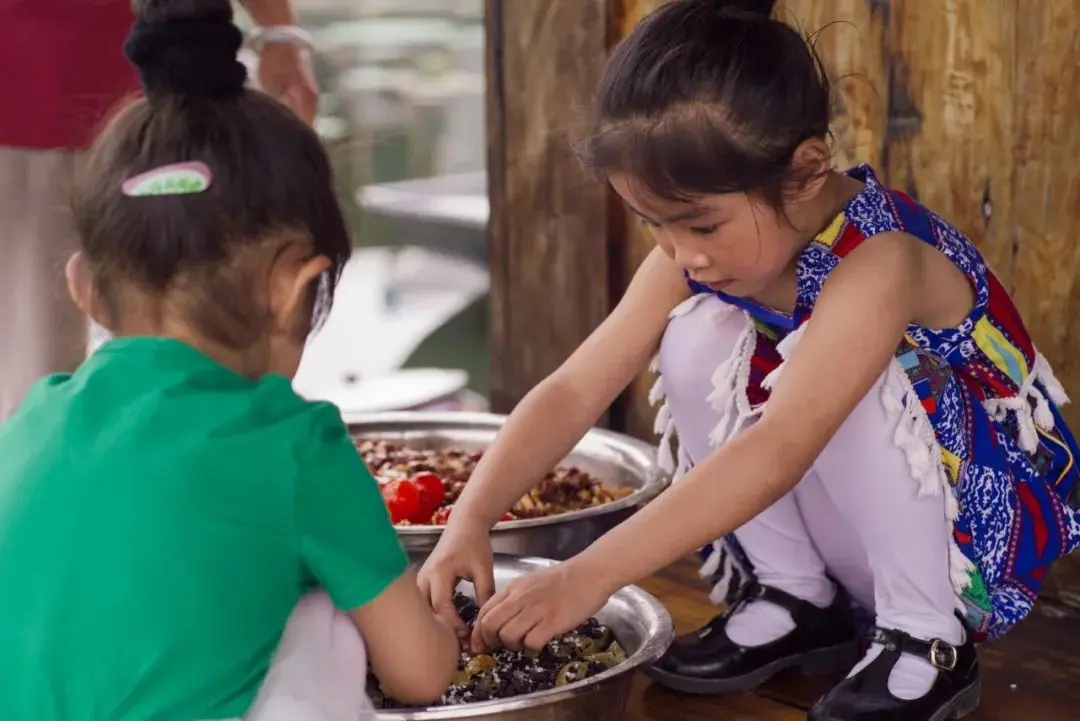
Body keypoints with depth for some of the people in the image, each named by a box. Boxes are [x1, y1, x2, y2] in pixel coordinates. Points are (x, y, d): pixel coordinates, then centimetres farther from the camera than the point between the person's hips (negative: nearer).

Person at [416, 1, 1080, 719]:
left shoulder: (877, 260, -32)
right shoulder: (697, 257, -10)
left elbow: (779, 452, -43)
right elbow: (574, 391, -12)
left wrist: (588, 575, -46)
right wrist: (470, 519, -26)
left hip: (986, 523, -6)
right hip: (848, 530, 6)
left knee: (829, 377, -32)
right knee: (698, 341, -15)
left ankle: (928, 643, -14)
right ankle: (796, 600, -2)